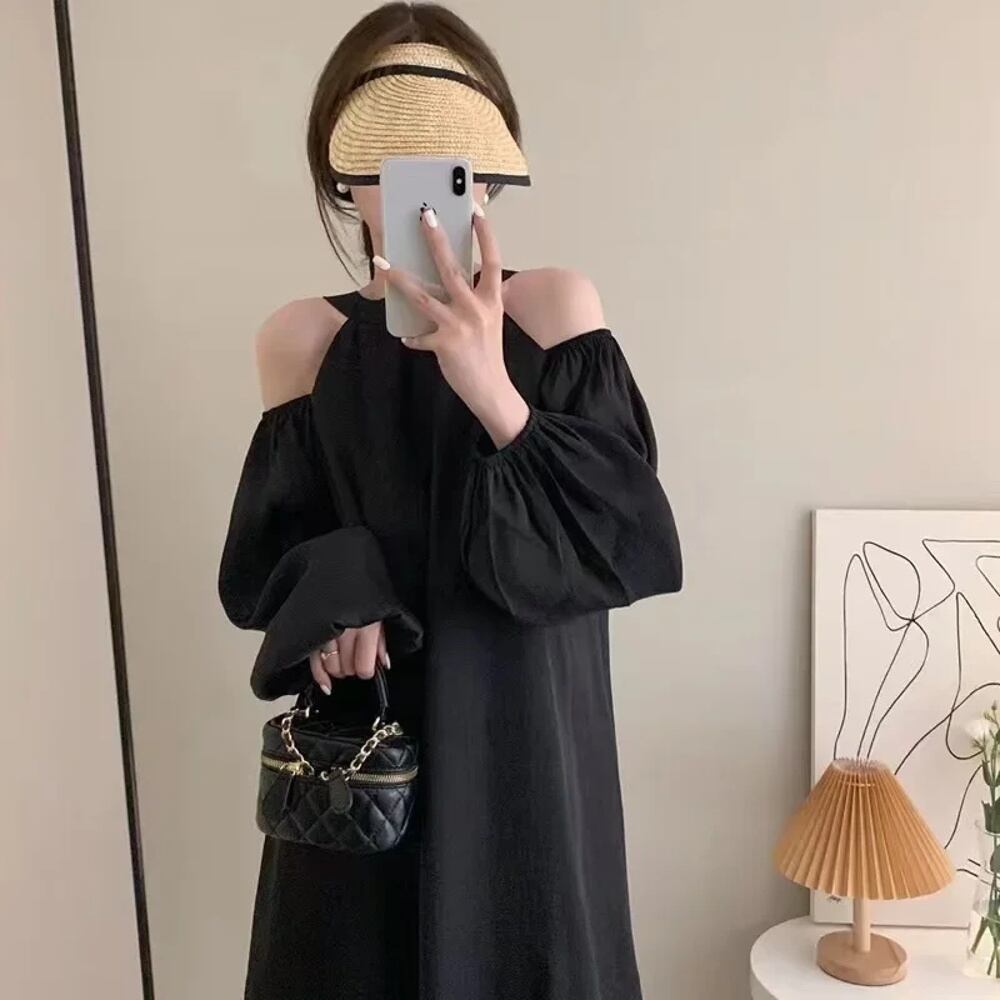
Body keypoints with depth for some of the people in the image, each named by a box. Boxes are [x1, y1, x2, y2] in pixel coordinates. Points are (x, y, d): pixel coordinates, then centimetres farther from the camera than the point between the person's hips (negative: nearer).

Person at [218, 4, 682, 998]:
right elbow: (262, 560, 4)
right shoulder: (304, 339, -3)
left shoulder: (555, 308, -8)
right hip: (364, 746, 1)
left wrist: (495, 396, -25)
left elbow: (635, 542, -14)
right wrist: (332, 591, -18)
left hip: (525, 739, 0)